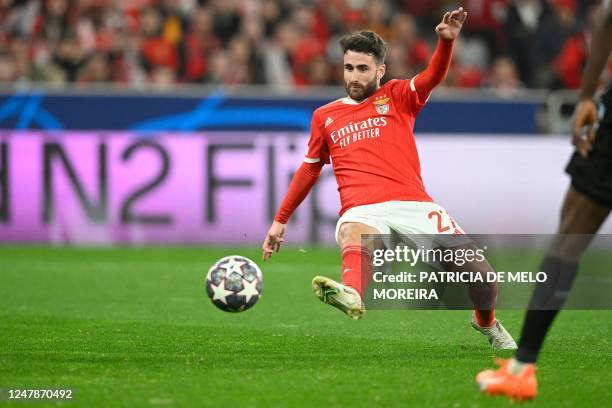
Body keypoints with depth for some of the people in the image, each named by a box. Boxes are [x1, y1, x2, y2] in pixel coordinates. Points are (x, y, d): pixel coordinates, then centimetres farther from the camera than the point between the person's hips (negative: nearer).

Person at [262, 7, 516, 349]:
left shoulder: (398, 97, 16)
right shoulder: (325, 116, 22)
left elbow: (434, 76, -3)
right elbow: (309, 170, 32)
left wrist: (447, 41, -23)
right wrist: (280, 220, 32)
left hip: (412, 203, 0)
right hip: (362, 211, 0)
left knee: (478, 271, -7)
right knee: (354, 234, -38)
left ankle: (487, 321, 26)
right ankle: (352, 296, -72)